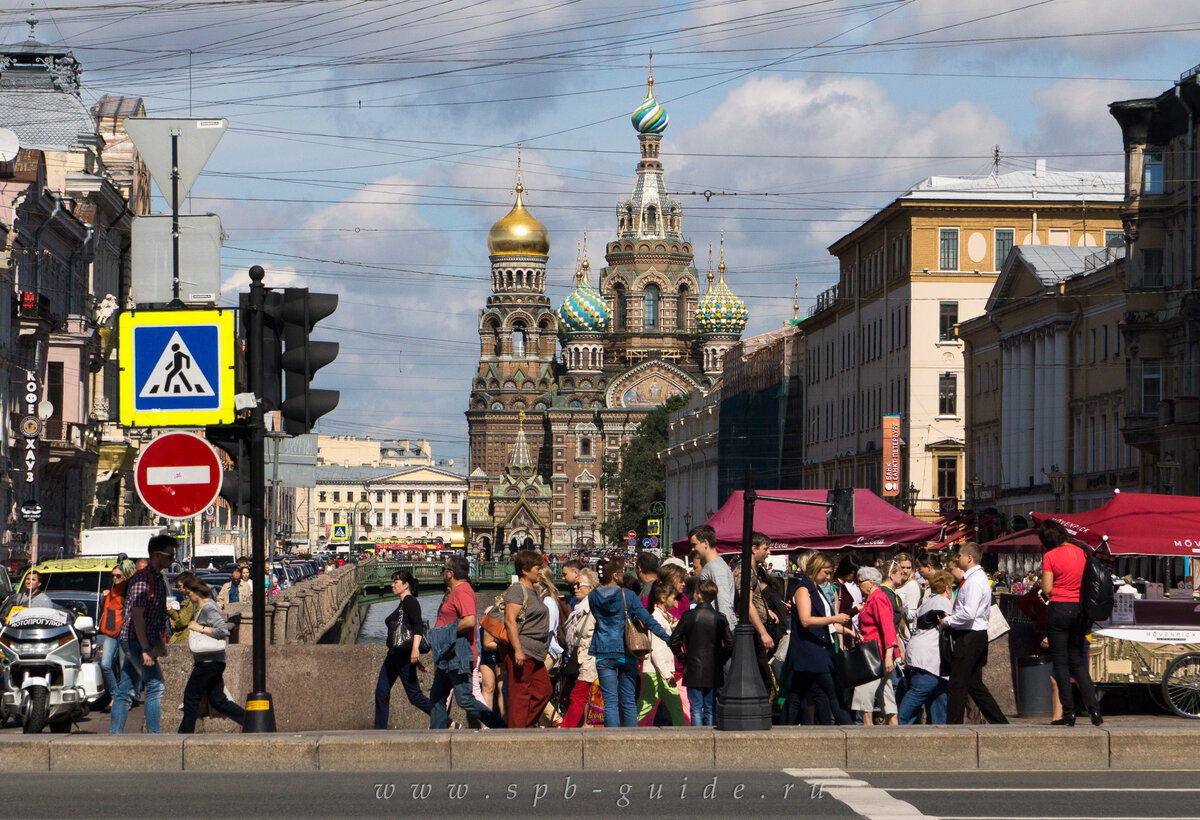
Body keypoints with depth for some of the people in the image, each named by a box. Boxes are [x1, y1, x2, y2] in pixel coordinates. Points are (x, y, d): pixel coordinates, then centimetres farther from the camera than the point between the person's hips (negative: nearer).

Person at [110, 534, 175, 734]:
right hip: (136, 640, -9)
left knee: (127, 690, 7)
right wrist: (145, 648, -23)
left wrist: (157, 646, 22)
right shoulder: (143, 578, -14)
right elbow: (137, 614, -20)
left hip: (144, 642, 10)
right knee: (155, 685, -12)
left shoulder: (158, 579, 17)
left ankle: (114, 733, 8)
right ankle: (153, 734, -13)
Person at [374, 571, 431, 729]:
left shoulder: (410, 601, -7)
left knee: (414, 695, -9)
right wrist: (417, 661, 26)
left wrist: (415, 649, -33)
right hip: (394, 654, 10)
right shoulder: (402, 604, 22)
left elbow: (418, 625, -20)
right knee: (381, 692, 4)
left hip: (404, 653, -10)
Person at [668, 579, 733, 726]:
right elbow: (730, 643, -5)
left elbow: (674, 641, -8)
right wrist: (720, 659, 8)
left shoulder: (689, 616, -7)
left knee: (696, 709, 0)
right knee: (710, 709, 9)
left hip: (693, 671, -2)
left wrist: (682, 656, 6)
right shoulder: (720, 618, -2)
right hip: (713, 673, 2)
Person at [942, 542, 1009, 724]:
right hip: (977, 635, 11)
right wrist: (951, 617, 13)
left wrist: (947, 621, -10)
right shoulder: (979, 577, 17)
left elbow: (969, 613, -25)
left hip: (969, 639, -11)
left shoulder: (974, 581, -16)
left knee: (956, 686, -6)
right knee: (975, 684, 14)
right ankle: (1000, 723, 14)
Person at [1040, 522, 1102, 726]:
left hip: (1059, 609, -5)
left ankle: (1069, 712, -2)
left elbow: (1047, 589, -11)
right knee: (1077, 660, 14)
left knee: (1060, 662, 2)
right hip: (1080, 609, 5)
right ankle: (1093, 707, 1)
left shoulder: (1050, 556, -9)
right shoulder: (1081, 552, 6)